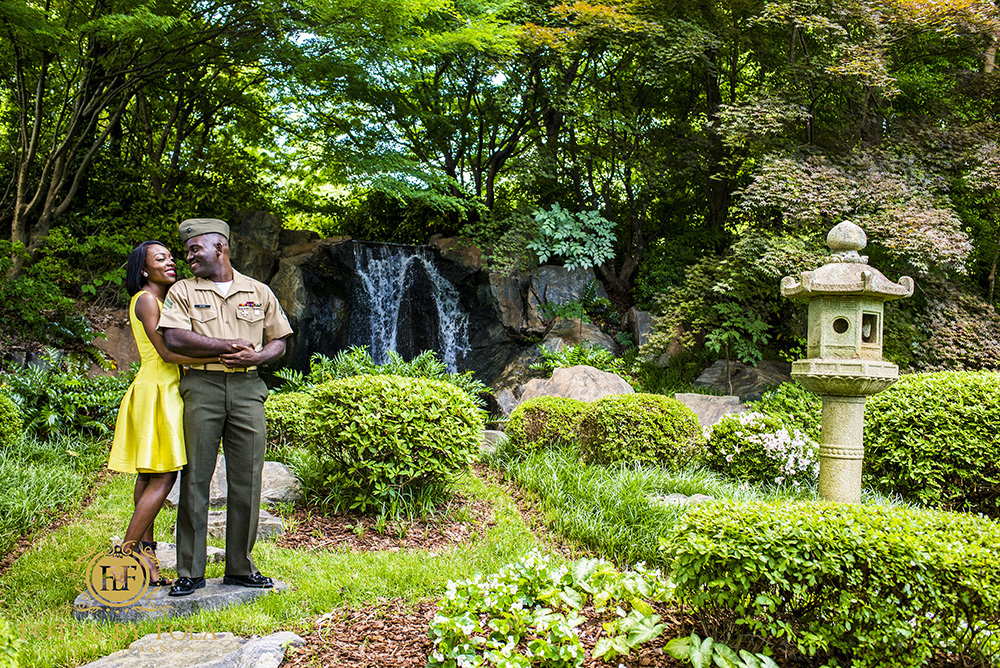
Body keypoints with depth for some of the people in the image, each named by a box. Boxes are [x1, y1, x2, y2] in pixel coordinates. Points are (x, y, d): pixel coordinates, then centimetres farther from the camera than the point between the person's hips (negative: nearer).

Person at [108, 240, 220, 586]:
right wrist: (221, 356, -26)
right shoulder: (146, 300, -9)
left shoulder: (162, 300, 20)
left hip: (163, 392, 10)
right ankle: (127, 552, -6)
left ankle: (145, 553, 10)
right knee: (162, 477, -11)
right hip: (156, 392, -10)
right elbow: (166, 352, -19)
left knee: (149, 478, 8)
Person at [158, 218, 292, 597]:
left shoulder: (259, 293, 14)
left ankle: (240, 567, 12)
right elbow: (174, 339, -7)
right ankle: (190, 572, 5)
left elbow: (278, 343, 14)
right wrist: (230, 346, -11)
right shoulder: (182, 292, 9)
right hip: (201, 387, -1)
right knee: (196, 477, -2)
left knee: (247, 480, 1)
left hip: (247, 387, 1)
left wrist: (255, 356, -8)